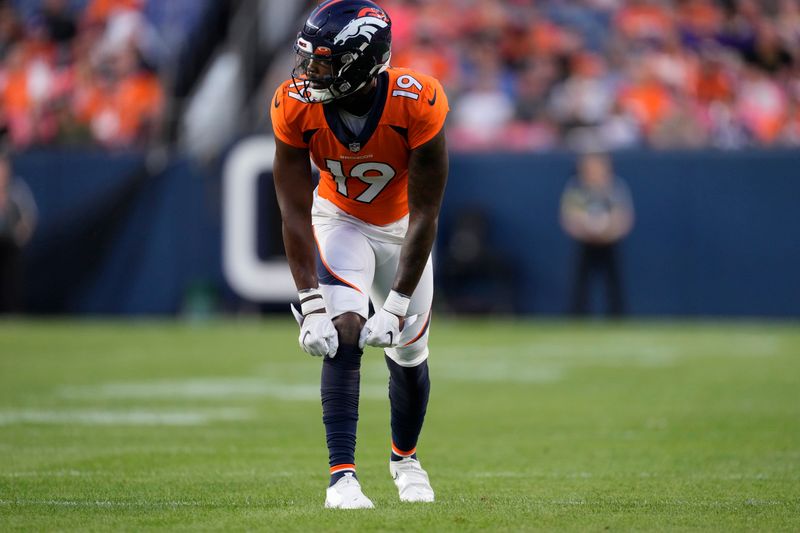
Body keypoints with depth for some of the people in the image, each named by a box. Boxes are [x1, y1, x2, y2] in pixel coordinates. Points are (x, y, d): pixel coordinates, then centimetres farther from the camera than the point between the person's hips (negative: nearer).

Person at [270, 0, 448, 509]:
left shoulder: (418, 103, -35)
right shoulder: (296, 105, -29)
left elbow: (425, 214, -28)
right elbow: (295, 212, -24)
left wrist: (397, 305, -29)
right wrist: (310, 303, -30)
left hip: (402, 230, 0)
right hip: (339, 220, 0)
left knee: (409, 354, 9)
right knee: (344, 331, -22)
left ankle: (405, 457, 37)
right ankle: (342, 474, -23)